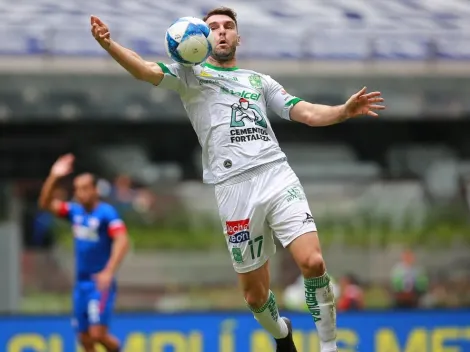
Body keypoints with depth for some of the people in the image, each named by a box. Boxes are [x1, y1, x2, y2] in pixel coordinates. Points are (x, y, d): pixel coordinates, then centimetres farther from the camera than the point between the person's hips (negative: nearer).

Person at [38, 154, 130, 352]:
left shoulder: (107, 213, -13)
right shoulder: (75, 211, 8)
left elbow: (122, 241, -24)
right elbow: (45, 203, 7)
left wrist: (109, 272, -34)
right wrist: (53, 177, -6)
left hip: (100, 283, -7)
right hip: (81, 282, 7)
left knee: (97, 334, -15)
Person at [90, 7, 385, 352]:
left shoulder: (260, 81, 22)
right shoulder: (191, 74, 13)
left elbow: (307, 113, 16)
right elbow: (146, 70, -4)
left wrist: (345, 110, -5)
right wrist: (109, 45, -23)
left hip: (278, 177, 2)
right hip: (235, 189, -2)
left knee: (313, 262, -19)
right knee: (255, 294, 3)